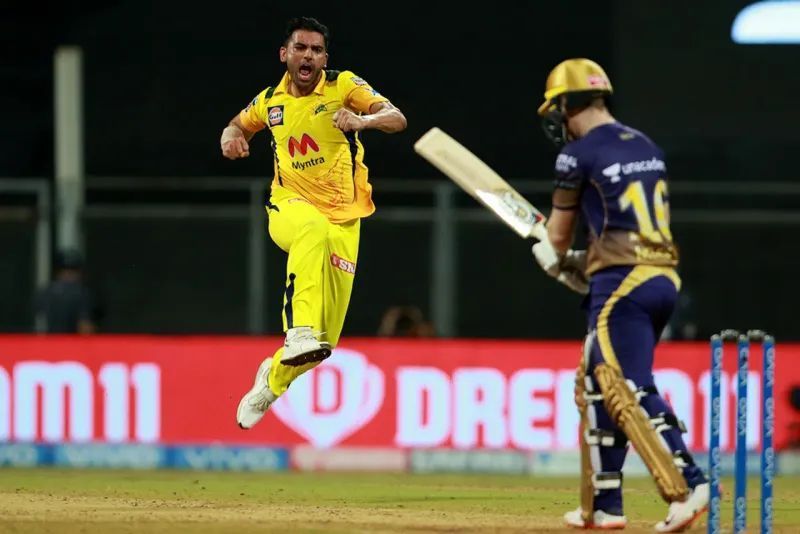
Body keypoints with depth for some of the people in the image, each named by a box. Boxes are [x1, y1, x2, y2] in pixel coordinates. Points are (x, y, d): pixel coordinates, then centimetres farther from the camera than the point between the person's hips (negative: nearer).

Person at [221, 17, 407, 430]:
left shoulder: (344, 86, -6)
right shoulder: (270, 101, 4)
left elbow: (397, 119, -19)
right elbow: (240, 125, 25)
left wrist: (363, 120, -41)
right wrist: (232, 137, 1)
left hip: (343, 219, 0)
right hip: (289, 209, 0)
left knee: (325, 339, -1)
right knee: (313, 229, -41)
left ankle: (273, 378, 31)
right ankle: (300, 332, -51)